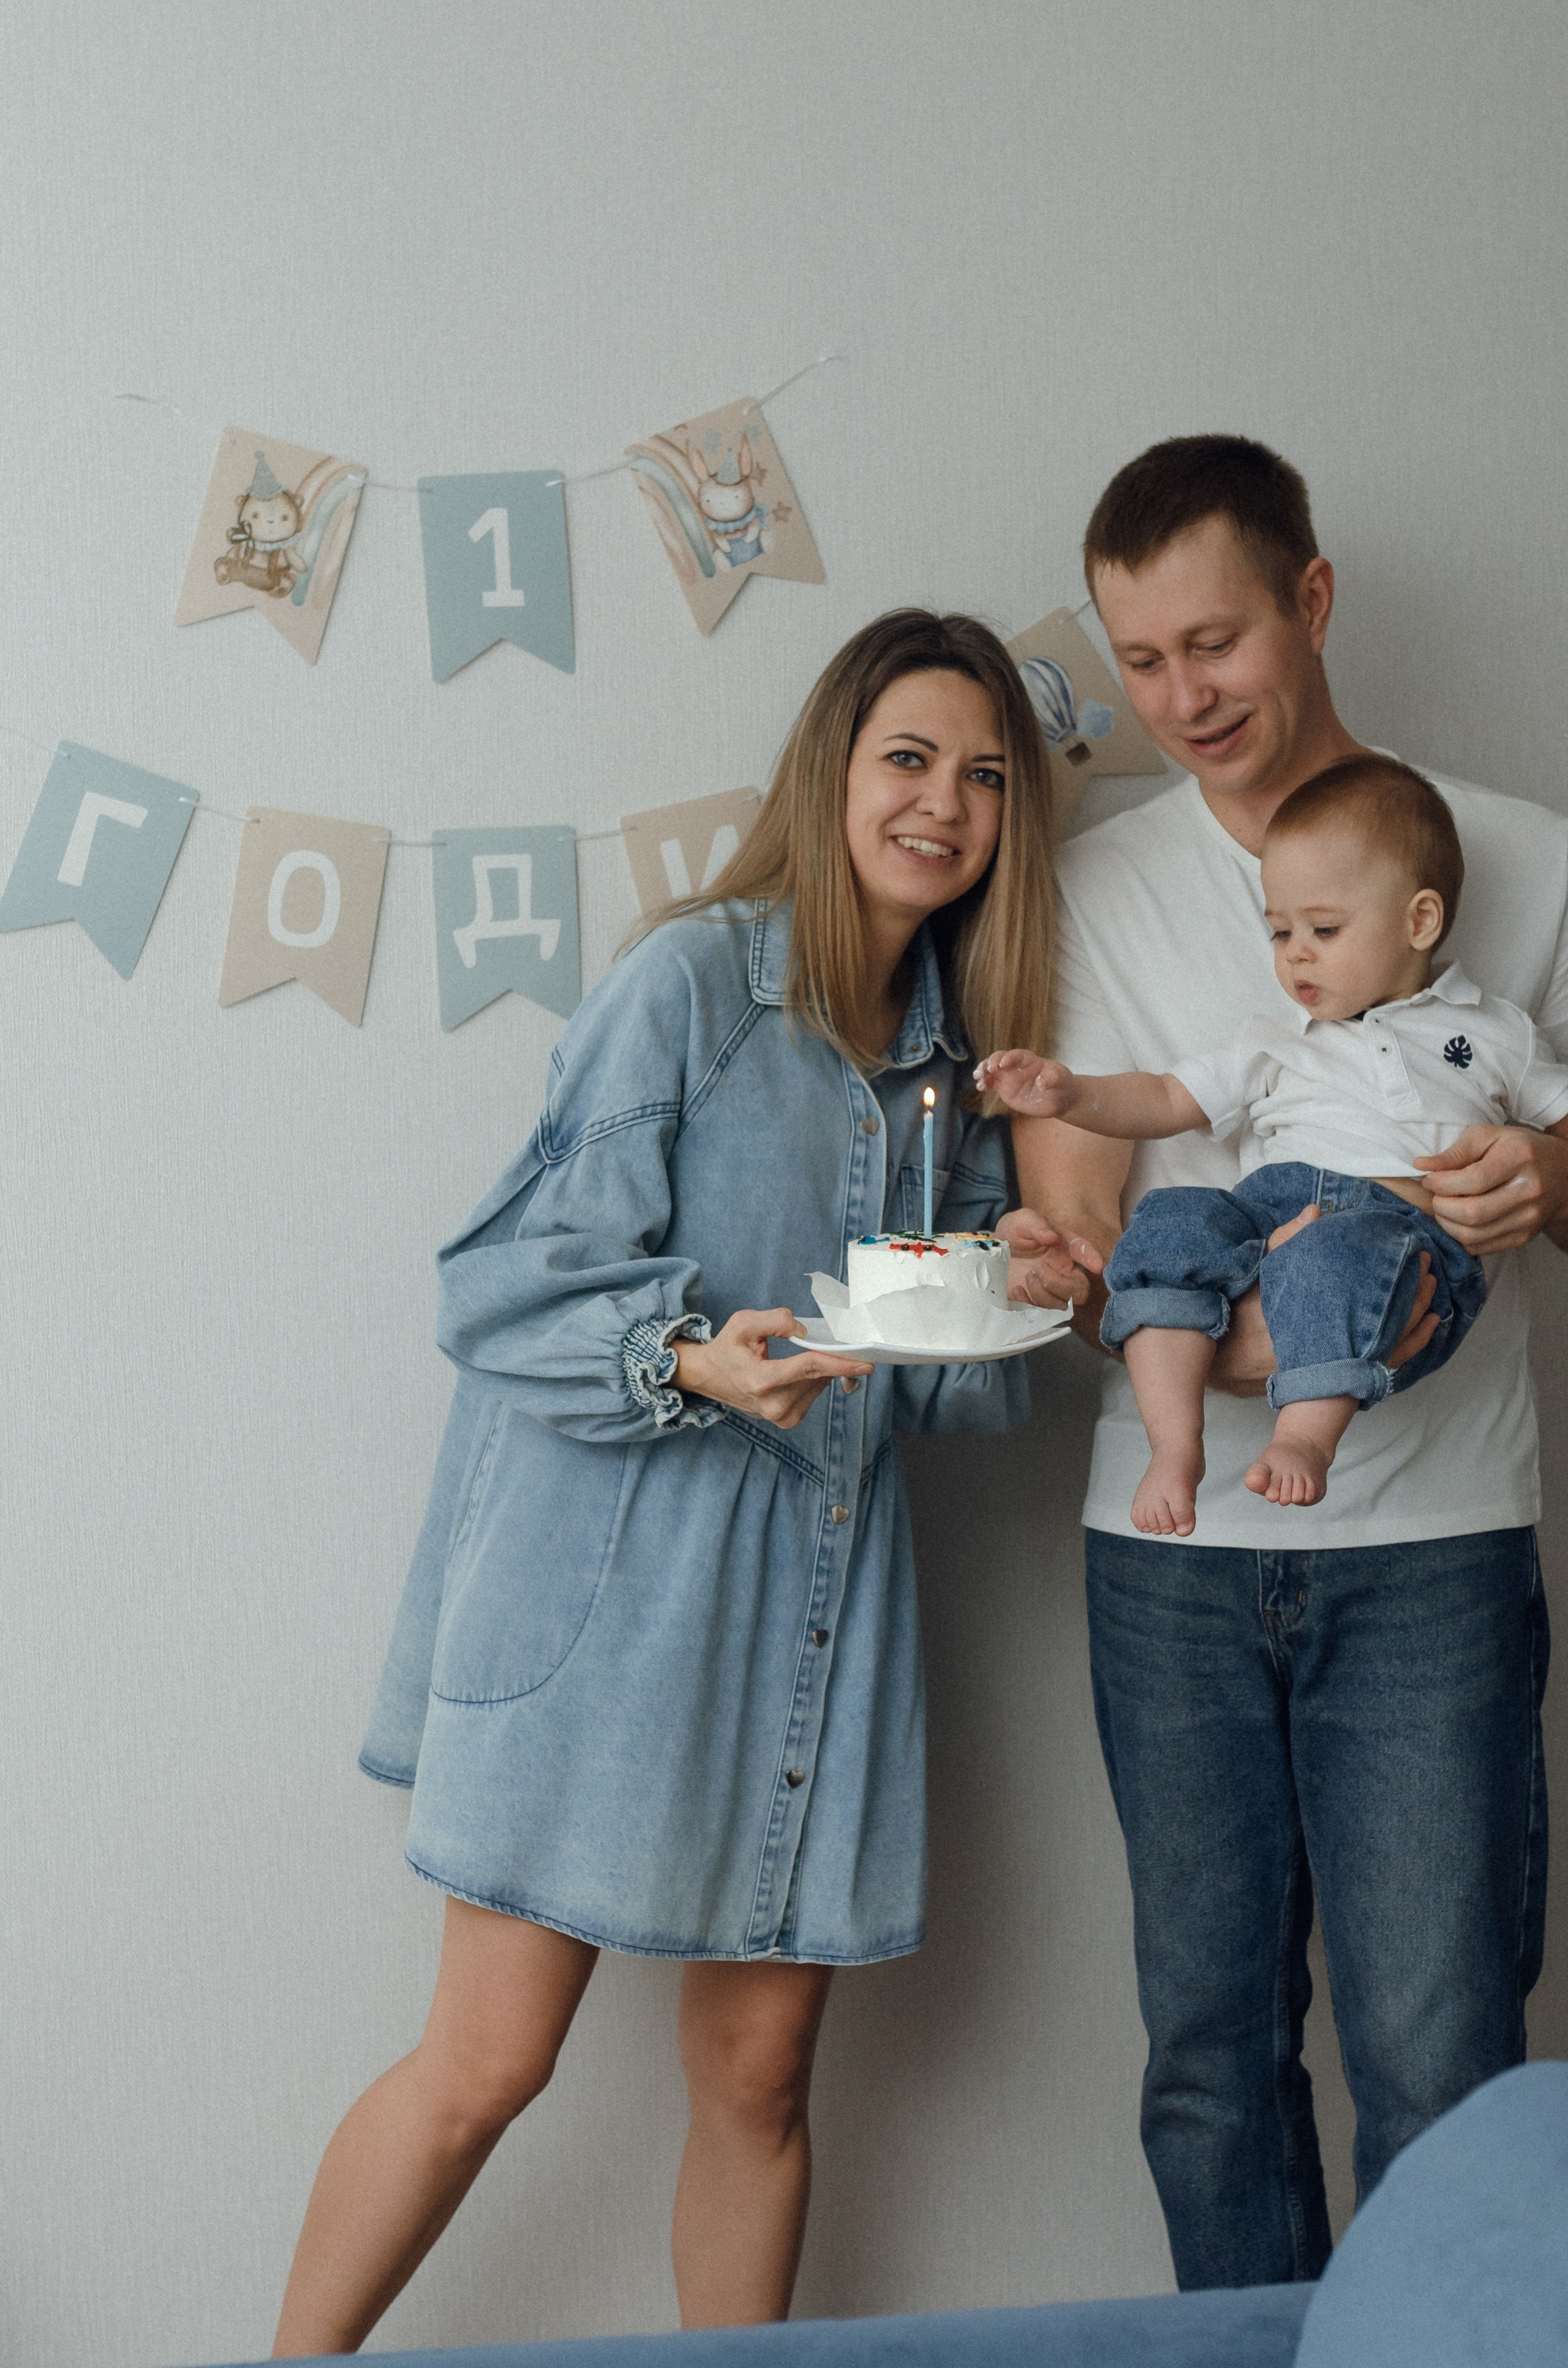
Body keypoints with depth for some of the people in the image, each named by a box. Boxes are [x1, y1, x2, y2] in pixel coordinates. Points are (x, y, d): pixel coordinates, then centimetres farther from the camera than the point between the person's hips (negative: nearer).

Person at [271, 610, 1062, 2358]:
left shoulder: (957, 1047, 13)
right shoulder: (690, 978, -7)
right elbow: (515, 1286, -10)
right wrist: (692, 1360, -25)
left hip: (815, 1588, 6)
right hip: (612, 1573, -6)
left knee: (758, 2078, 9)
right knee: (488, 2061, -2)